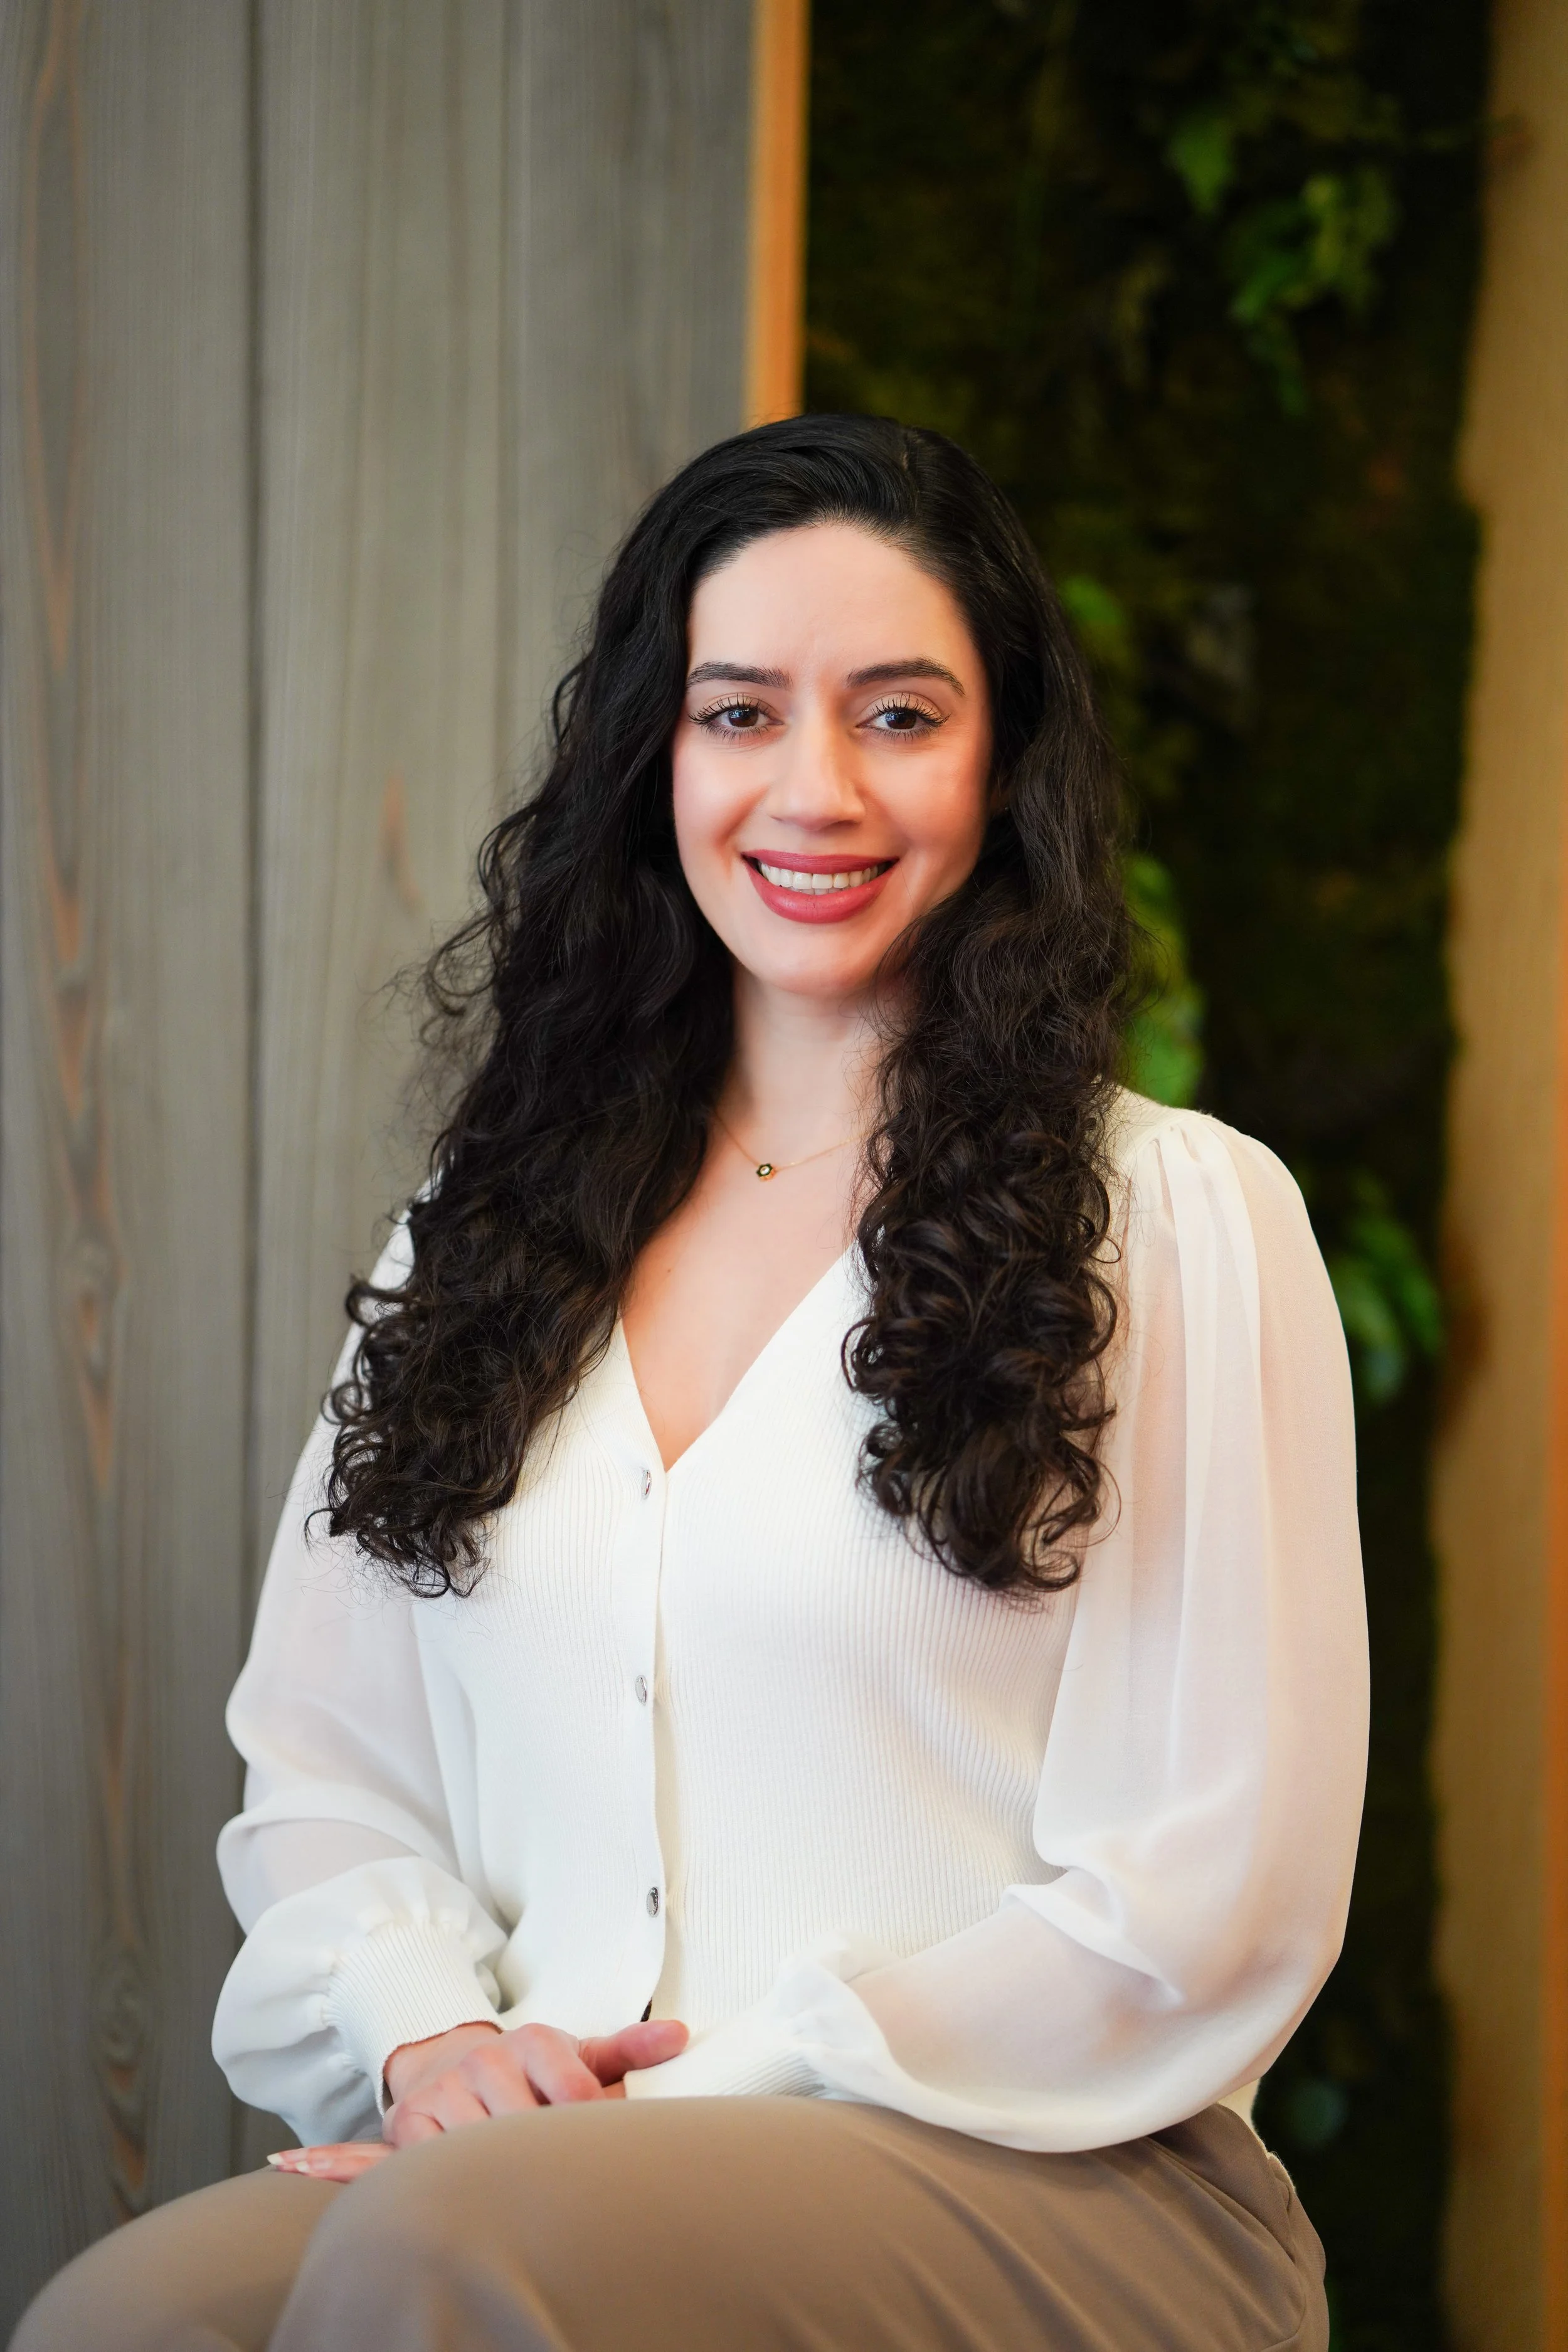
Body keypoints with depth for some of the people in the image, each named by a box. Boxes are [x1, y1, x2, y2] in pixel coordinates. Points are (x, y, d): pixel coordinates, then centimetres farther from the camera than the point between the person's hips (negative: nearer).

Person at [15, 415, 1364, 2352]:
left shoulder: (1177, 1222, 3)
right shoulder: (494, 1237, 17)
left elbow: (1206, 1907, -3)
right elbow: (322, 1776, 18)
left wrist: (702, 2110, -10)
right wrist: (427, 2037, -4)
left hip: (1040, 2182, -3)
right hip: (530, 2155, 4)